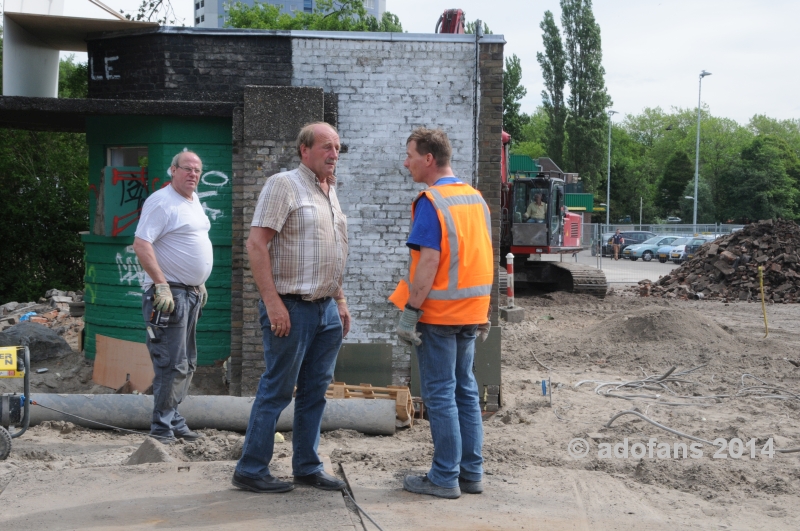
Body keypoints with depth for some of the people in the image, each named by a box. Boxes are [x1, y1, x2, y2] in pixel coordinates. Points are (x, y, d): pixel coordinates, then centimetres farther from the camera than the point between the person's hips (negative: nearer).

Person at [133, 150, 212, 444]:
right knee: (173, 365, -9)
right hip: (170, 293, -9)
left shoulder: (194, 201, 16)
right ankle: (162, 428, -1)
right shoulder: (161, 201, -12)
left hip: (192, 292, 10)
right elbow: (141, 245, -20)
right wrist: (161, 285, -25)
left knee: (187, 364, 14)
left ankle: (173, 420, 23)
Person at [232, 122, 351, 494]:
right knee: (277, 390, -3)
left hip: (326, 308, 8)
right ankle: (251, 470, 6)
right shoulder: (284, 185, -9)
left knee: (315, 390, 11)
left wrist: (340, 300, 18)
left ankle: (307, 467, 21)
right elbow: (256, 244, -16)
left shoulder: (330, 191, 17)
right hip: (291, 307, -8)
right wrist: (272, 302, -21)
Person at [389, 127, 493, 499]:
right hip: (471, 312, 8)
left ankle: (446, 478, 6)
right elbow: (483, 258, 13)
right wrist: (482, 312, 18)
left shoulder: (431, 201, -14)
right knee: (465, 389, 14)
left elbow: (429, 261, -21)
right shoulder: (475, 198, 10)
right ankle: (471, 472, 19)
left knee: (440, 394, 0)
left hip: (439, 314, -7)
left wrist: (409, 312, -18)